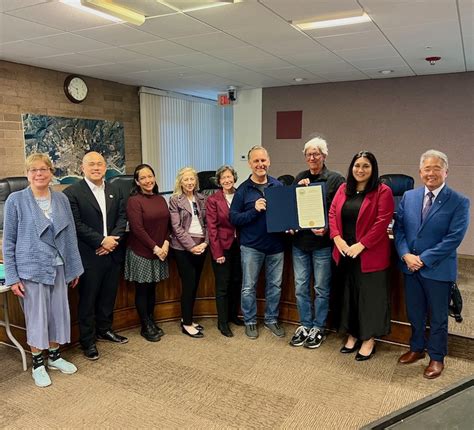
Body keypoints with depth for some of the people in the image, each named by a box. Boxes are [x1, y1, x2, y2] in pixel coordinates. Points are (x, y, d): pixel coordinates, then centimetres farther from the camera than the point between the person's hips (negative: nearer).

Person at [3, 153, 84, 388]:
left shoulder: (61, 199, 2)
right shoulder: (16, 200, -7)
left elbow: (70, 235, 7)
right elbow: (8, 240, -4)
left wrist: (74, 268, 8)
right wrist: (12, 276, -7)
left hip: (58, 267, 4)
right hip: (32, 268, -3)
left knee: (59, 313, 12)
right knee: (36, 316, 6)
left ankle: (54, 356, 32)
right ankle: (37, 364, 25)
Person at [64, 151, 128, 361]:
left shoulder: (114, 190, 9)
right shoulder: (72, 192, -8)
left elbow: (122, 217, 5)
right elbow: (77, 224, -14)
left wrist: (113, 239, -10)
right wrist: (101, 241, -16)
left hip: (112, 253, 5)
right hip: (89, 256, -5)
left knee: (108, 296, 17)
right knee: (88, 300, 7)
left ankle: (104, 329, 36)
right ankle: (87, 341, 21)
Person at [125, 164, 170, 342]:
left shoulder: (161, 199, 8)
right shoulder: (134, 201, -11)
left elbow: (167, 224, 8)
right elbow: (137, 229, -16)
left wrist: (165, 244, -7)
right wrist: (155, 248, -15)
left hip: (160, 251, 5)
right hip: (141, 252, -5)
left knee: (152, 289, 15)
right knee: (142, 290, 7)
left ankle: (152, 322, 28)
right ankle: (146, 327, 19)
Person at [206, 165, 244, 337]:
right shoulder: (213, 200, -5)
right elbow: (212, 228, -8)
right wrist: (217, 252, -11)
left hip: (238, 244, 4)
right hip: (222, 246, -4)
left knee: (237, 281, 12)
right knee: (222, 285, 3)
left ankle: (233, 315, 30)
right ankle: (222, 322, 15)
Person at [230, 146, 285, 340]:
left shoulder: (279, 185, 3)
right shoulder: (243, 189, -4)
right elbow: (233, 218, -7)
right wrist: (254, 210, -20)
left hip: (276, 245, 3)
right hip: (251, 246, -2)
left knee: (275, 285, 14)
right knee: (249, 287, 8)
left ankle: (271, 319, 31)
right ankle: (250, 321, 26)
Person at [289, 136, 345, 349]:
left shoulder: (336, 179, -4)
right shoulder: (300, 178, 11)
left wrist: (327, 228, -23)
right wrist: (299, 188, -6)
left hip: (322, 242, -4)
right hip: (300, 240, 5)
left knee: (321, 288, 8)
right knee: (300, 286, 11)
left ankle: (318, 328, 24)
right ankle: (305, 325, 27)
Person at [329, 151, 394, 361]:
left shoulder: (383, 191, -7)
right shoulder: (343, 189, 10)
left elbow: (382, 222, -14)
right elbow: (332, 213, 7)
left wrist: (361, 245, -18)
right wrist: (337, 239, -8)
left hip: (370, 254, -5)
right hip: (345, 252, 5)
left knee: (370, 296, 6)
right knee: (349, 294, 14)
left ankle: (369, 340, 21)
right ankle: (352, 335, 30)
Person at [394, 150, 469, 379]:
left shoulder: (459, 202, -10)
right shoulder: (408, 197, 4)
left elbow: (454, 238, -16)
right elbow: (398, 228, 3)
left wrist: (423, 259, -18)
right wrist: (406, 255, -12)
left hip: (438, 269, -4)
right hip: (410, 266, 4)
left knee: (438, 316, 12)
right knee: (414, 313, 18)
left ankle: (436, 357, 30)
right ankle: (416, 348, 38)